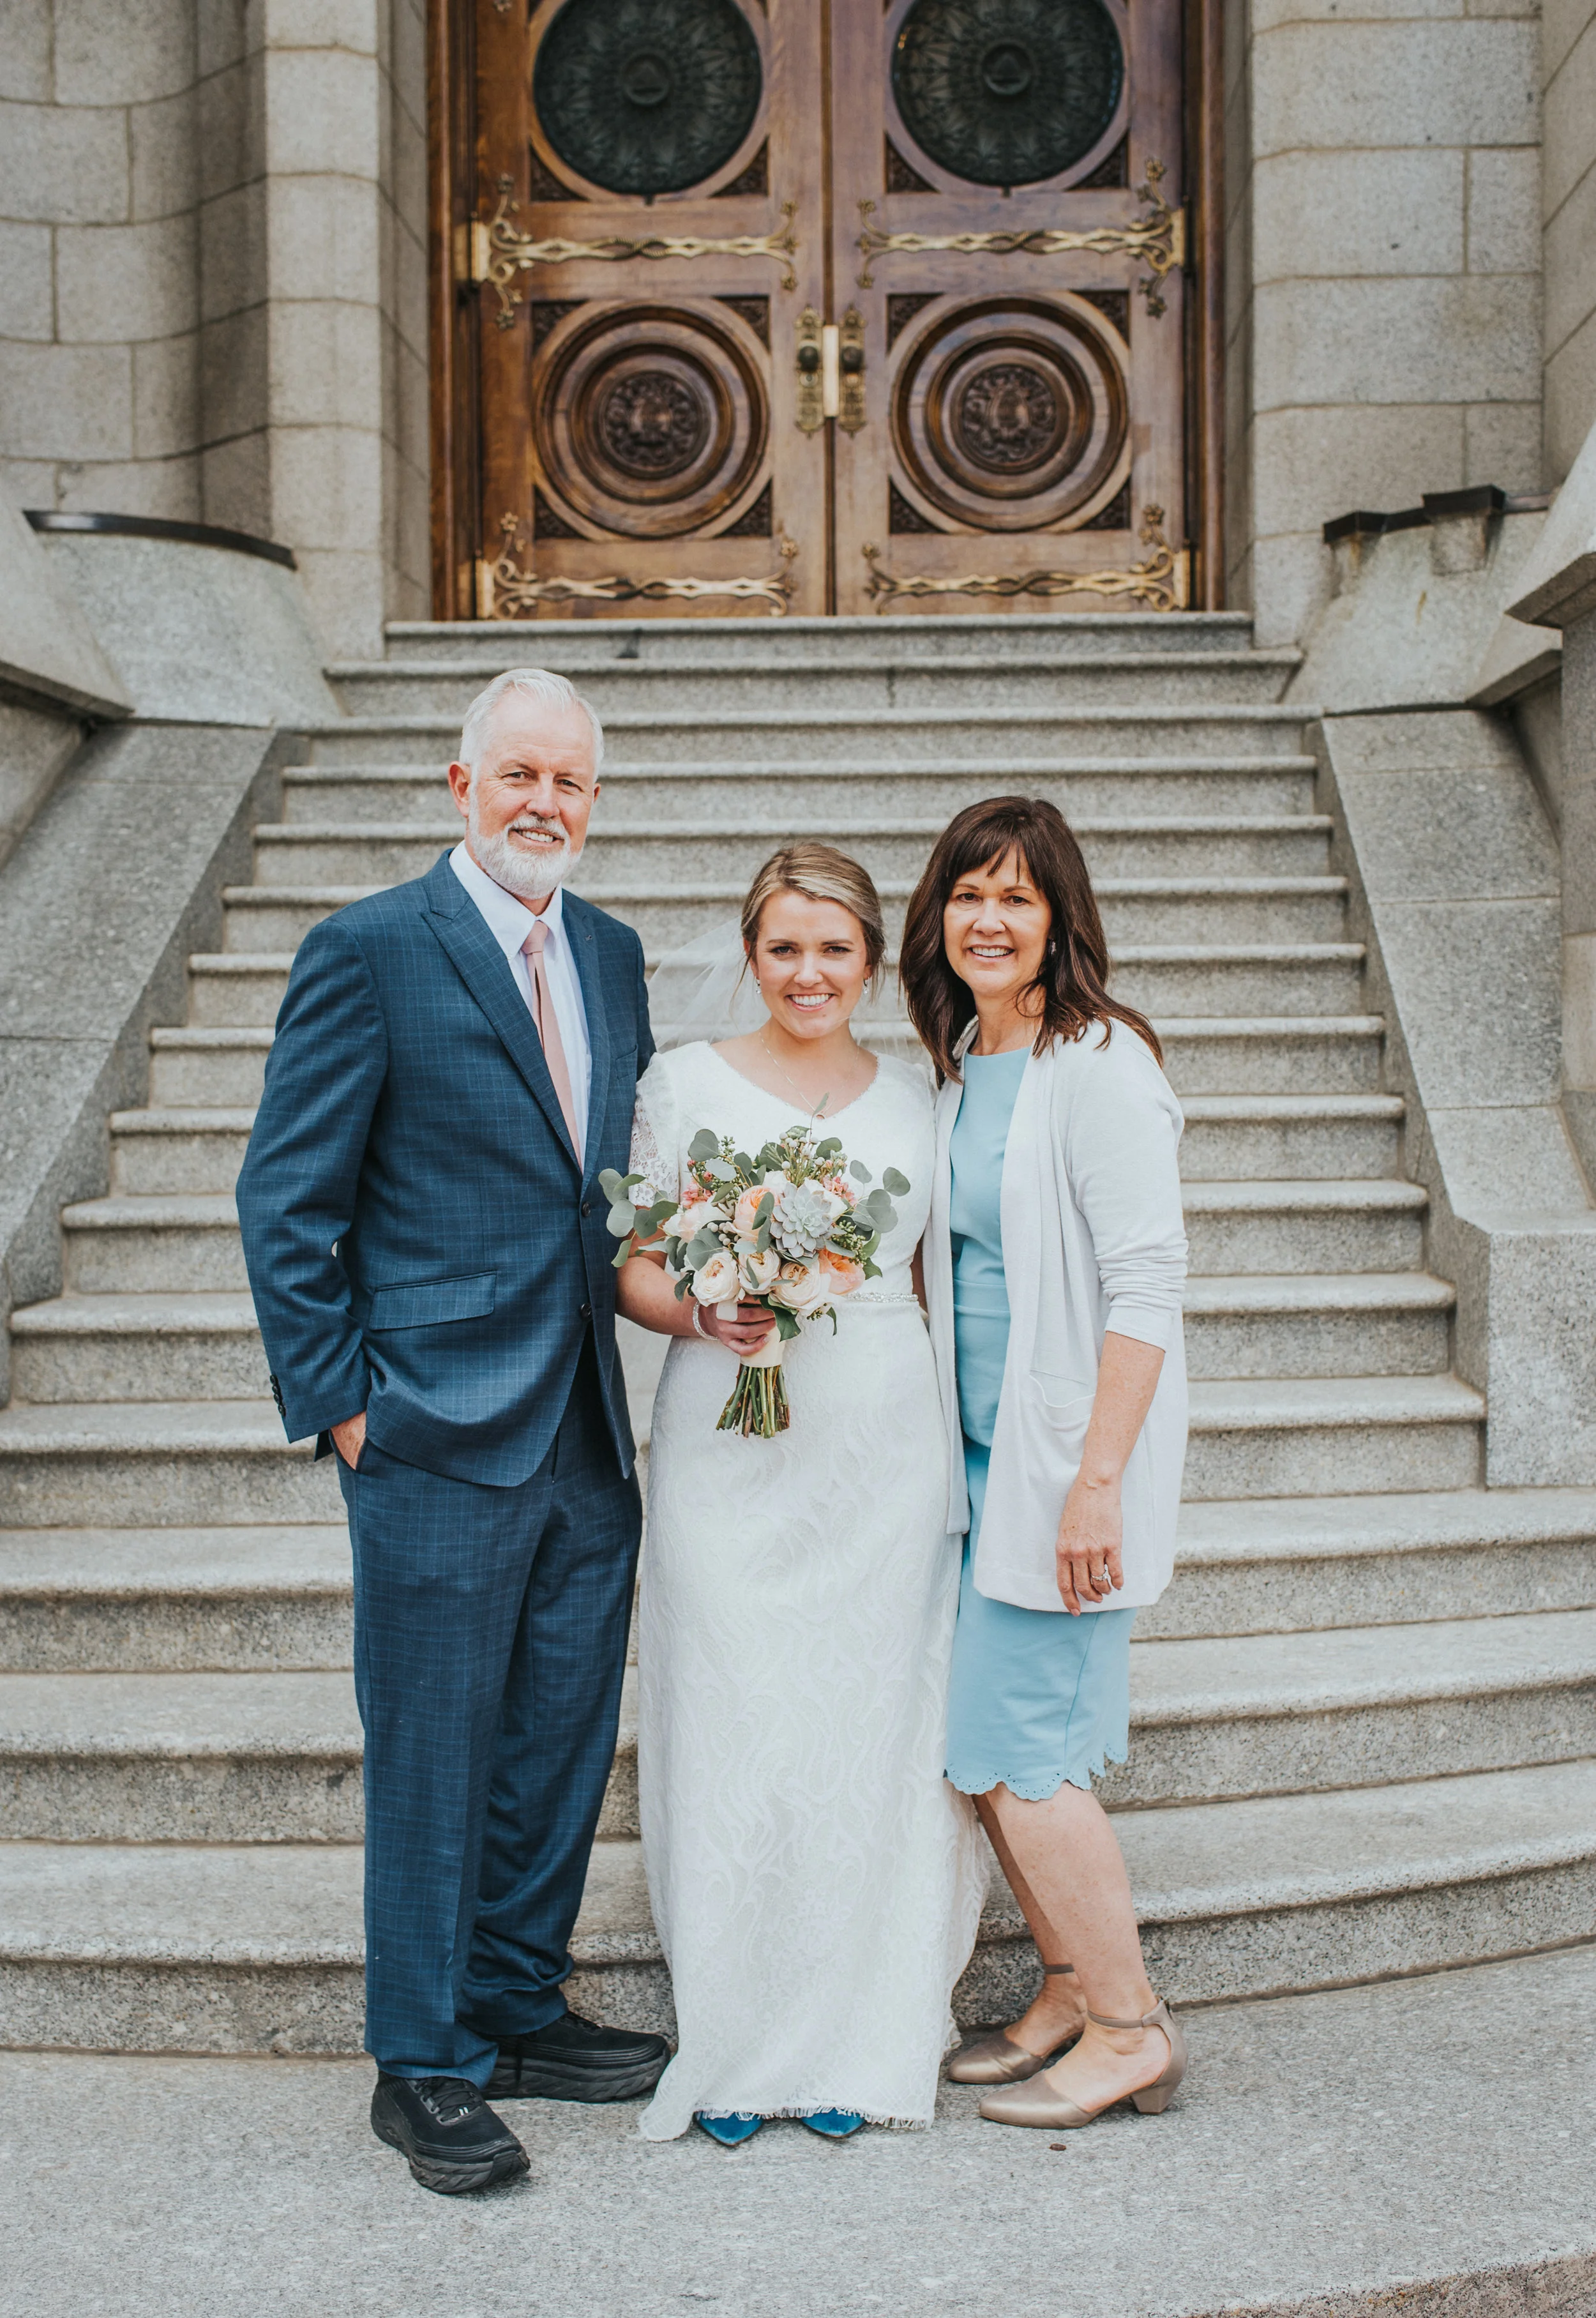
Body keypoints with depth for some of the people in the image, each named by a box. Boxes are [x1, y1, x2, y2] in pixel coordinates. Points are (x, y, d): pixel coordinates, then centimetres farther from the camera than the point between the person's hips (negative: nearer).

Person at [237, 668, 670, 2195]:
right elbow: (286, 1200, -7)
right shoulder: (371, 950, -8)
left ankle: (518, 2010, 33)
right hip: (441, 1438, -6)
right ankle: (423, 2067, 20)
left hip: (592, 1436, 7)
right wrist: (338, 1401, -10)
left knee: (561, 1744, 16)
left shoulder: (611, 953, 12)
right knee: (432, 1758, 5)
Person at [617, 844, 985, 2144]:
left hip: (884, 1451, 2)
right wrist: (701, 1313, -17)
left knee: (871, 1732, 5)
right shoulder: (686, 1083, 3)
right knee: (731, 1730, 0)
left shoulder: (914, 1101, 10)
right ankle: (736, 2047, 16)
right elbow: (631, 1266, 4)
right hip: (726, 1452, -2)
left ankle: (861, 2040, 20)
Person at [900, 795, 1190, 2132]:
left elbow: (1146, 1283, -19)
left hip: (1071, 1453, -8)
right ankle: (1075, 1990, 28)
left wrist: (1095, 1481, -22)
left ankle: (1131, 2031, 12)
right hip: (982, 1451, 8)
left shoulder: (1099, 1064, -15)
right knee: (991, 1743, 11)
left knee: (1014, 1741, -4)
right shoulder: (959, 1066, 11)